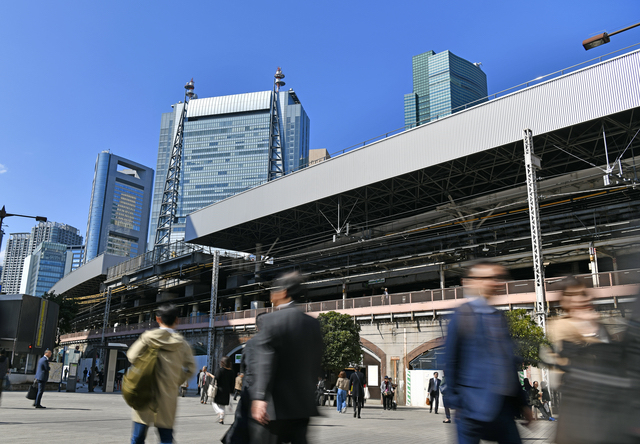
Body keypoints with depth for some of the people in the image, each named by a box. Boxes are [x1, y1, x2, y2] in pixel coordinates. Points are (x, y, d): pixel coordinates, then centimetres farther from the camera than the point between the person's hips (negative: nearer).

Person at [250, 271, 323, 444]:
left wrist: (259, 397, -21)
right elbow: (316, 364, 11)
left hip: (277, 405, -5)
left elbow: (266, 362, -18)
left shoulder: (272, 319, -9)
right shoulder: (313, 323, 8)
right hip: (303, 403, 5)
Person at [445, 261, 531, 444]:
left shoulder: (498, 317, 11)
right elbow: (451, 360, -9)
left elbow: (510, 363, 16)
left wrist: (520, 402, 18)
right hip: (474, 405, -7)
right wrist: (455, 401, -9)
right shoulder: (463, 314, -11)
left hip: (503, 405, 7)